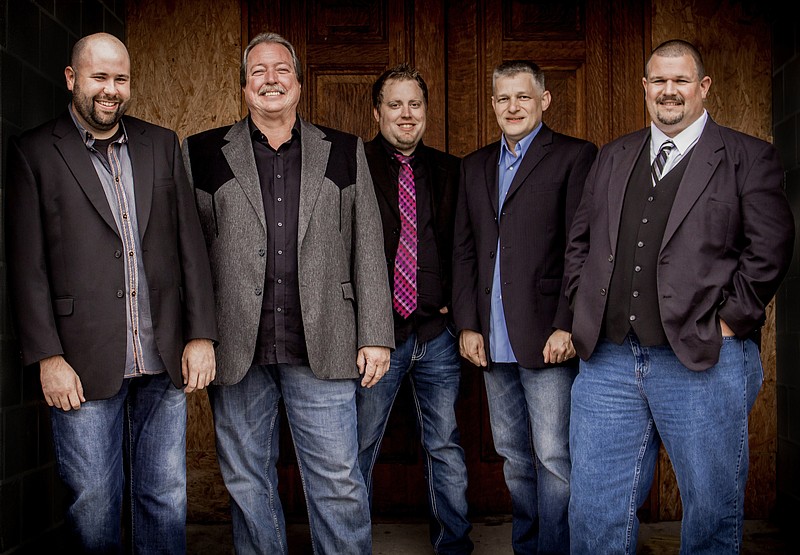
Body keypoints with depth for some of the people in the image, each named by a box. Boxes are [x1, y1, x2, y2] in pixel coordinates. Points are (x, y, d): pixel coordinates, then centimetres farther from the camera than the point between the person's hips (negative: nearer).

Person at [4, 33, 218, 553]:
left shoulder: (162, 144, 11)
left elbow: (191, 242, 8)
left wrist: (201, 334, 1)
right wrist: (47, 357, -8)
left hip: (165, 357, 3)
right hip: (84, 363, -3)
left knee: (166, 498, 11)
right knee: (94, 502, 7)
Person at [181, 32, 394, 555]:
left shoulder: (344, 151, 10)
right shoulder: (203, 153, 8)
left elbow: (368, 250, 6)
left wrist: (376, 335, 0)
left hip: (321, 349, 0)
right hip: (236, 351, 1)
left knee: (339, 483, 4)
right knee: (248, 483, 12)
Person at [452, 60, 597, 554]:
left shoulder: (574, 156, -1)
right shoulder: (475, 165, 16)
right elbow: (464, 250, 13)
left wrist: (567, 326, -14)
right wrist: (468, 324, 5)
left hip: (546, 337, -5)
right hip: (492, 340, 6)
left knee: (554, 457, -2)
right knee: (513, 455, 15)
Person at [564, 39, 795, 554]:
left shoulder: (748, 158, 2)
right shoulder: (613, 158, 16)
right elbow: (580, 241, 18)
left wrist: (730, 318, -10)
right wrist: (585, 308, 7)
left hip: (704, 362, -3)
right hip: (607, 359, 4)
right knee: (596, 511, 9)